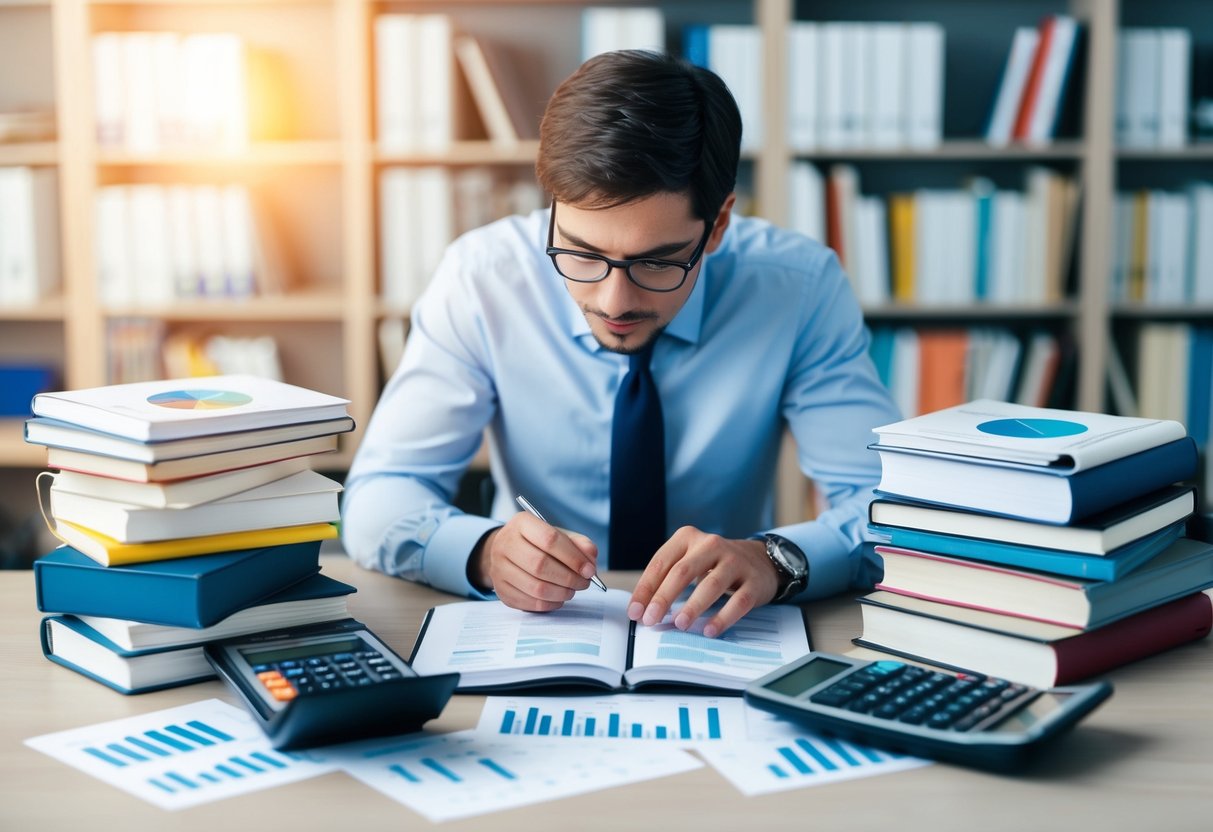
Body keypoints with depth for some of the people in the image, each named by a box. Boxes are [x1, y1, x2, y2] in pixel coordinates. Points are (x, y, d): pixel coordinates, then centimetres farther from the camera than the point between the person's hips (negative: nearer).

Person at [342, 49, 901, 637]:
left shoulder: (800, 287, -12)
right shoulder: (482, 277, -12)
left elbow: (890, 505, -13)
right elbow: (376, 500, -11)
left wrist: (775, 560, -33)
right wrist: (486, 551, -31)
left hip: (719, 643, 0)